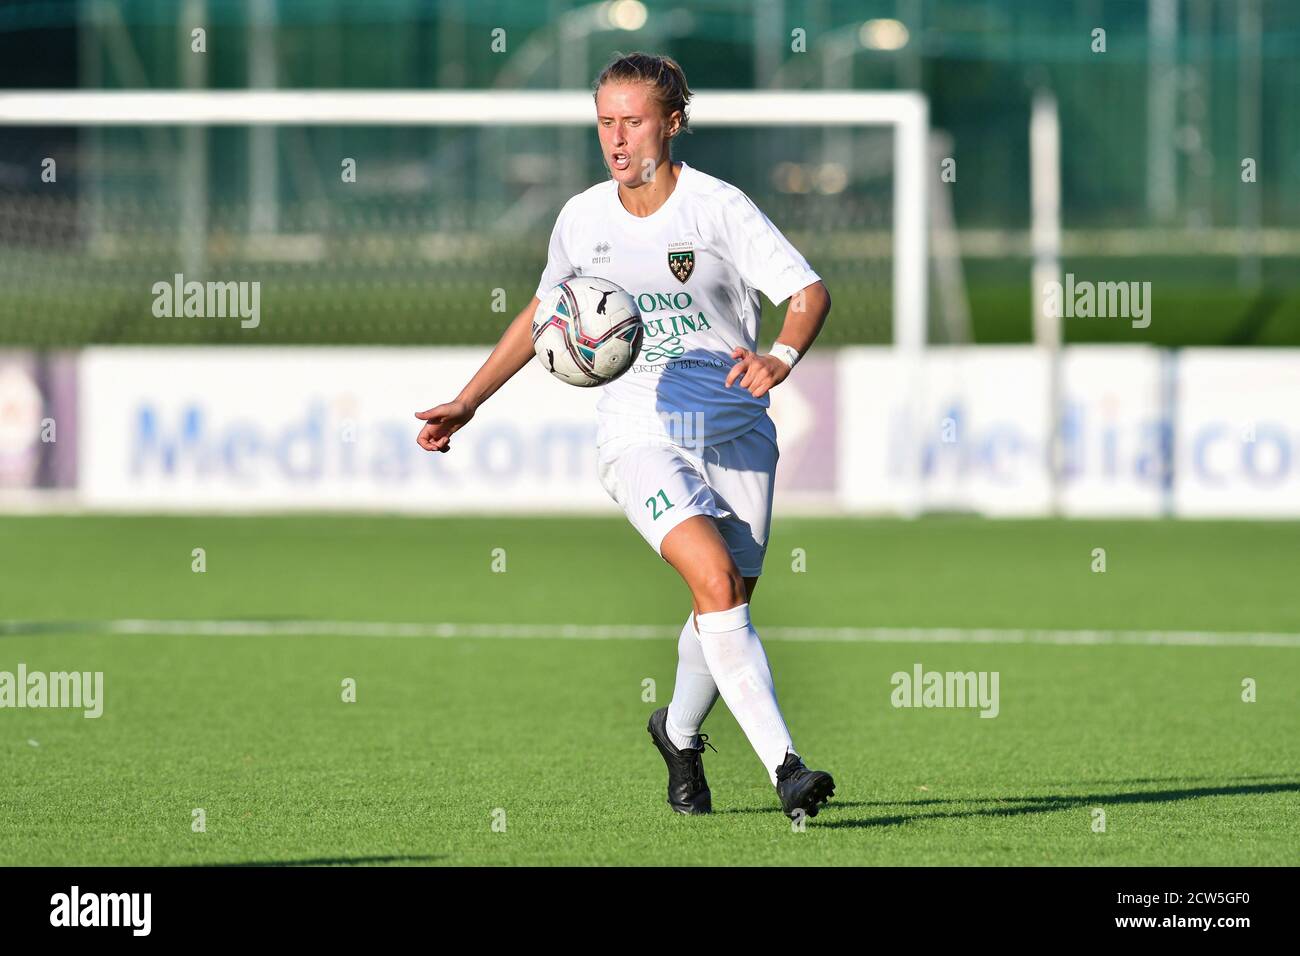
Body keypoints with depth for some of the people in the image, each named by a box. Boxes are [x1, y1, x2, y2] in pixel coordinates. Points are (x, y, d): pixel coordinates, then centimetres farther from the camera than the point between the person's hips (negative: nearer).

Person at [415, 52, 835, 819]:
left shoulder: (720, 207, -7)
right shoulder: (584, 219, 3)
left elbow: (810, 292, -13)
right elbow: (544, 313, 20)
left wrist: (781, 358, -33)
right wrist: (467, 403, 20)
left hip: (734, 434, 0)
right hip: (640, 433, 0)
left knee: (727, 609, 7)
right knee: (716, 579, -23)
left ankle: (680, 734, 40)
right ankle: (784, 767, -28)